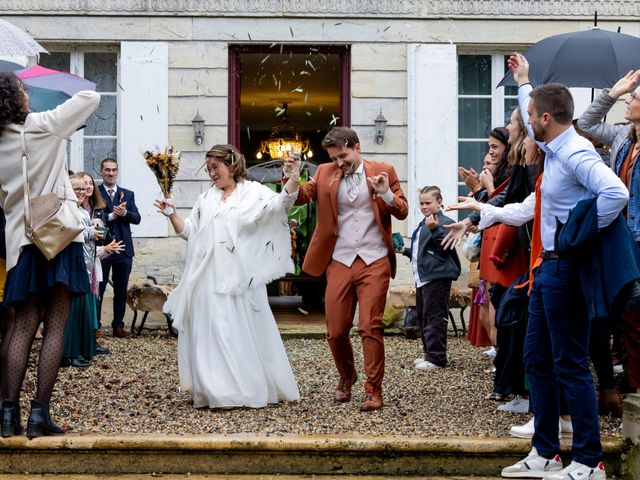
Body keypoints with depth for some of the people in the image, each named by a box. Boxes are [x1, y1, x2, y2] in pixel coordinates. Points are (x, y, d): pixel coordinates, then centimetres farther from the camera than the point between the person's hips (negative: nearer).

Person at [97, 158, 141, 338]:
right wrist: (112, 216, -19)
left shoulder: (128, 194, 13)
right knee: (98, 289, 1)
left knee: (121, 291, 8)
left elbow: (137, 218, 2)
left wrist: (124, 212, -16)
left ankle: (118, 325, 16)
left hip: (123, 248, 4)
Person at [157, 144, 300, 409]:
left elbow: (280, 204, -11)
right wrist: (171, 214, 4)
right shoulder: (205, 199, 19)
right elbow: (189, 231, 19)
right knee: (212, 332, 2)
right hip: (209, 277, 4)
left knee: (245, 331, 0)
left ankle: (253, 388, 9)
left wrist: (294, 177, -25)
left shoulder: (253, 192, 4)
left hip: (240, 276, -4)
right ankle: (217, 391, 9)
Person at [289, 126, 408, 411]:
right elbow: (300, 197, 3)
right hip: (340, 262, 3)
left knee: (370, 327, -6)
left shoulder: (383, 171, 4)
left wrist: (387, 194, -16)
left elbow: (402, 212, 3)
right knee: (336, 331, 6)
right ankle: (346, 378, 31)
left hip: (374, 262, -2)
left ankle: (373, 390, 5)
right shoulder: (325, 173, 9)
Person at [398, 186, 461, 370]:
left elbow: (444, 248, -19)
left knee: (434, 317, -9)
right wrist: (405, 251, 16)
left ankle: (436, 358, -5)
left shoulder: (445, 222, -8)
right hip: (422, 277, 10)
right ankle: (429, 353, 24)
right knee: (422, 316, 15)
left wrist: (435, 229, -27)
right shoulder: (423, 224, 20)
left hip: (437, 277, -10)